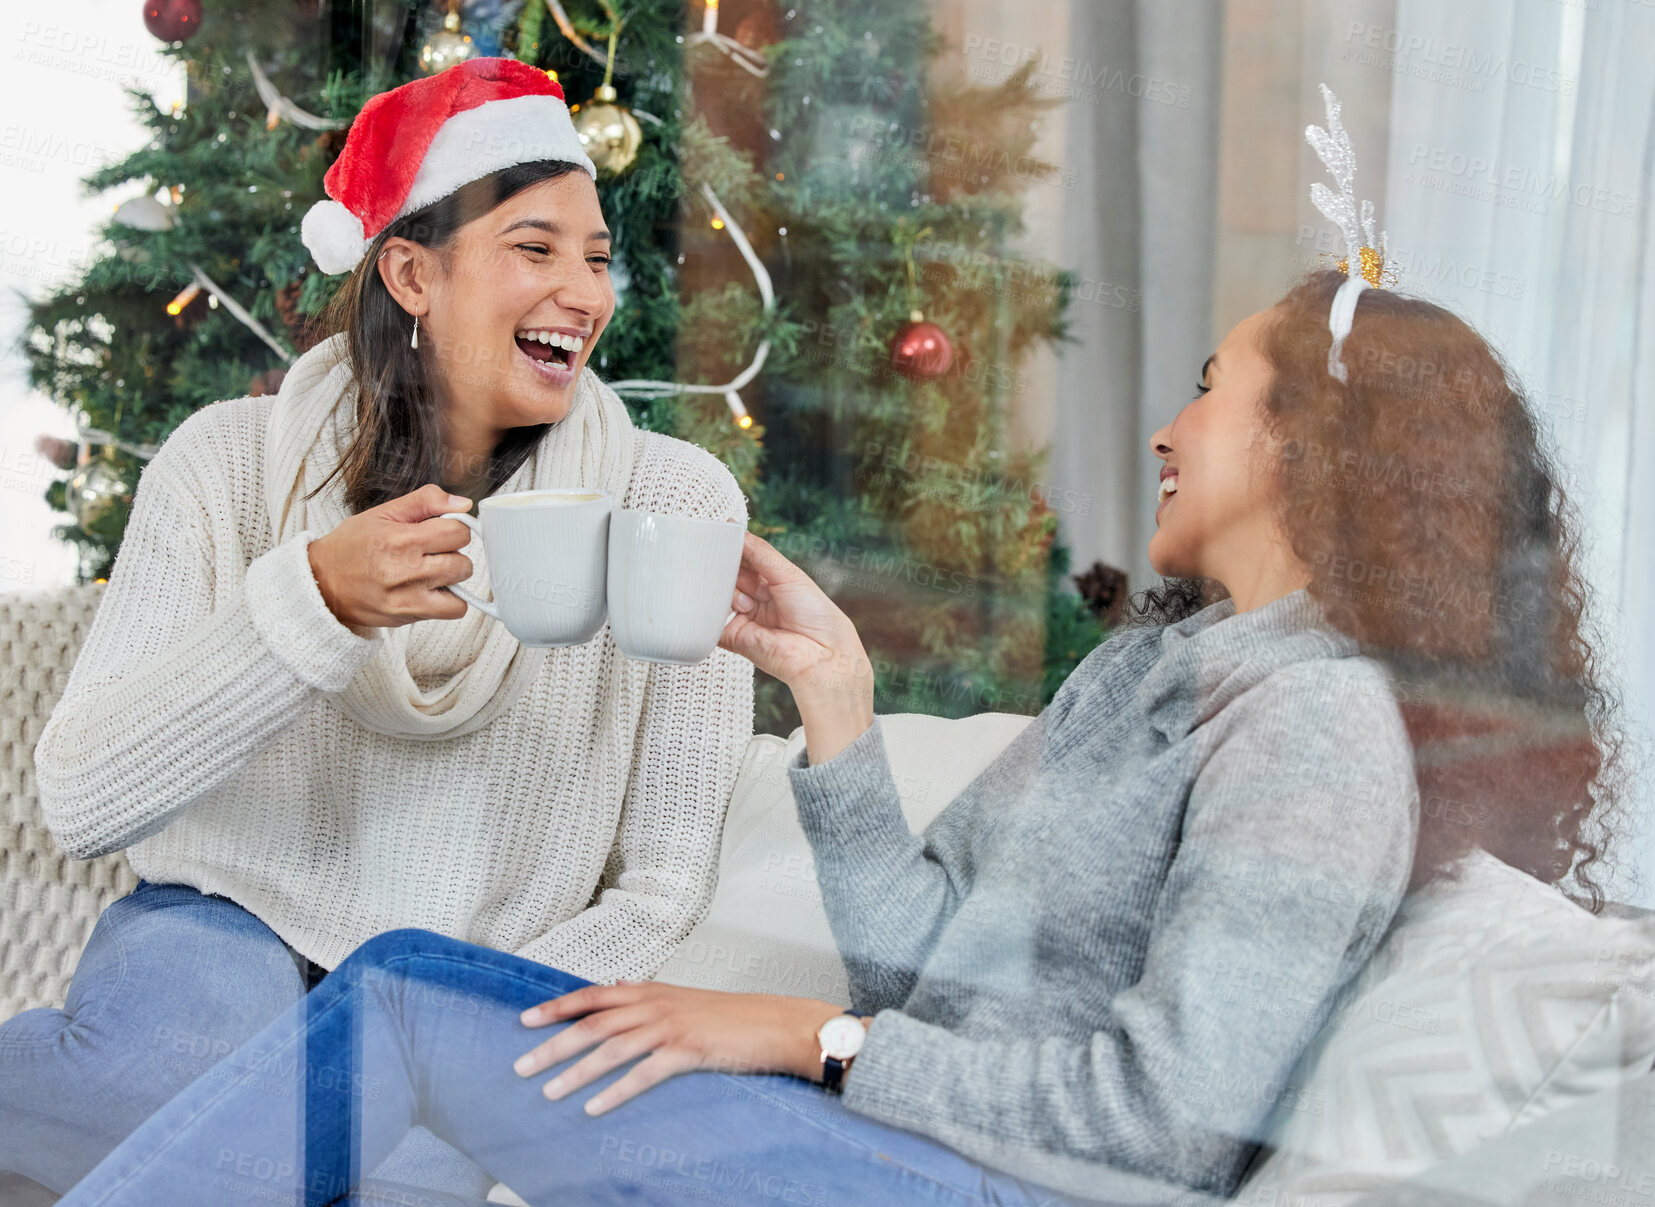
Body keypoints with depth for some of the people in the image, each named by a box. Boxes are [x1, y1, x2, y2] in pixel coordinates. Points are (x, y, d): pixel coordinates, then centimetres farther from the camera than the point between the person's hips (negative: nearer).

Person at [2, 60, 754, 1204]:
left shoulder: (672, 499, -8)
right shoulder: (233, 463, -6)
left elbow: (661, 880, -4)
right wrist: (312, 598, -29)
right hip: (234, 924, 0)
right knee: (168, 1068, -35)